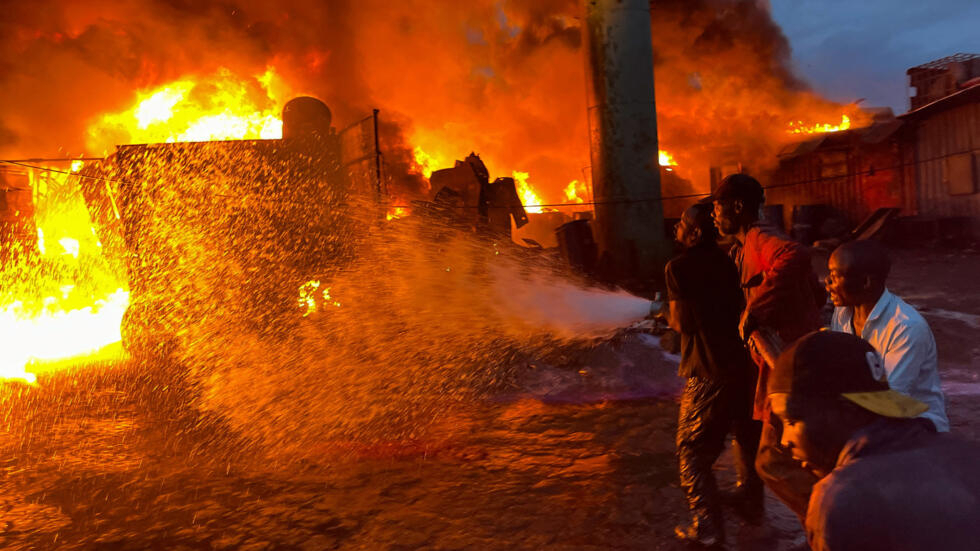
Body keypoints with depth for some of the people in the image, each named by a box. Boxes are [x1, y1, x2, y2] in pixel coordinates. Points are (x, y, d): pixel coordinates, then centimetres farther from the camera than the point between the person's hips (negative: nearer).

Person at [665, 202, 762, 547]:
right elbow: (739, 306, 12)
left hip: (709, 373, -8)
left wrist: (667, 312, 4)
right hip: (743, 362, 8)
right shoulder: (726, 261, 5)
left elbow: (683, 323, -15)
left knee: (692, 452, 4)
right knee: (747, 434, 26)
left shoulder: (679, 267, -15)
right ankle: (752, 495, 45)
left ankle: (707, 527, 6)